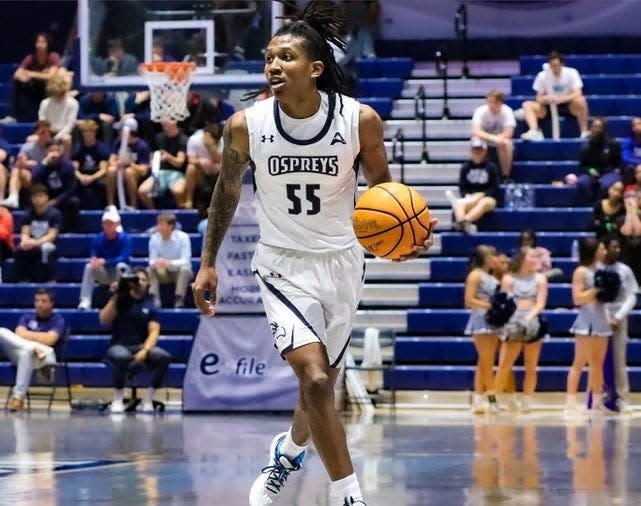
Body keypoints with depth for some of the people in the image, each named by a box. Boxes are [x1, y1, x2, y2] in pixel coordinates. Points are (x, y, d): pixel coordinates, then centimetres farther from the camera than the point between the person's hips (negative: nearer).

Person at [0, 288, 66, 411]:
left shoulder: (58, 320, 6)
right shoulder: (27, 317, 19)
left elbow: (49, 340, -11)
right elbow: (20, 334, 1)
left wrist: (28, 335, 1)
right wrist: (39, 337, -13)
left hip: (46, 358, -4)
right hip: (20, 353, 4)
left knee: (26, 353, -42)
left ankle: (18, 397, -42)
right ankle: (37, 349, -39)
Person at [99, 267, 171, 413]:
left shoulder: (149, 305, 7)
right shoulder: (120, 300, 4)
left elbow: (154, 332, -2)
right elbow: (104, 320, -8)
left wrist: (145, 351, -20)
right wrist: (114, 298, -16)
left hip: (141, 346, 3)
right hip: (119, 346, -3)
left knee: (164, 357, -27)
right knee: (122, 356, -40)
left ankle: (148, 399, -13)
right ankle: (117, 399, -18)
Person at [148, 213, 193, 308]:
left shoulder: (183, 237, -19)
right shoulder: (154, 238, -11)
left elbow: (185, 261, -23)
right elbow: (152, 260, -8)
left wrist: (170, 263, -42)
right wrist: (156, 263, -34)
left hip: (179, 272, -3)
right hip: (164, 273, 3)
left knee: (185, 269, -35)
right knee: (150, 269, -24)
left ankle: (179, 299, -40)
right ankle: (154, 298, -35)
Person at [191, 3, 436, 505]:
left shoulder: (360, 119, -14)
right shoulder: (246, 125, -12)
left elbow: (382, 184, 3)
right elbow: (227, 191, 5)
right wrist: (207, 263, 8)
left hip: (340, 261, 2)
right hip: (283, 264, -1)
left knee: (321, 384, 13)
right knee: (316, 379, -20)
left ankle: (288, 451, 47)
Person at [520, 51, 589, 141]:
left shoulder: (571, 73, -12)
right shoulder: (542, 75, -6)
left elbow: (577, 94, -22)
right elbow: (539, 98, -5)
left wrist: (561, 99, -38)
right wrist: (545, 99, -30)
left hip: (568, 106, -2)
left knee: (580, 100, -35)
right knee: (527, 105, -20)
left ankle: (584, 132, -27)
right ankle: (534, 132, -40)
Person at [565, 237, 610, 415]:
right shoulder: (581, 271, -7)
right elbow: (577, 298, -14)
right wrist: (596, 289, -16)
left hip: (601, 319, 8)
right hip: (587, 321, -8)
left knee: (598, 363, 10)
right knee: (580, 362, -9)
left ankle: (597, 402, 15)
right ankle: (570, 402, -11)